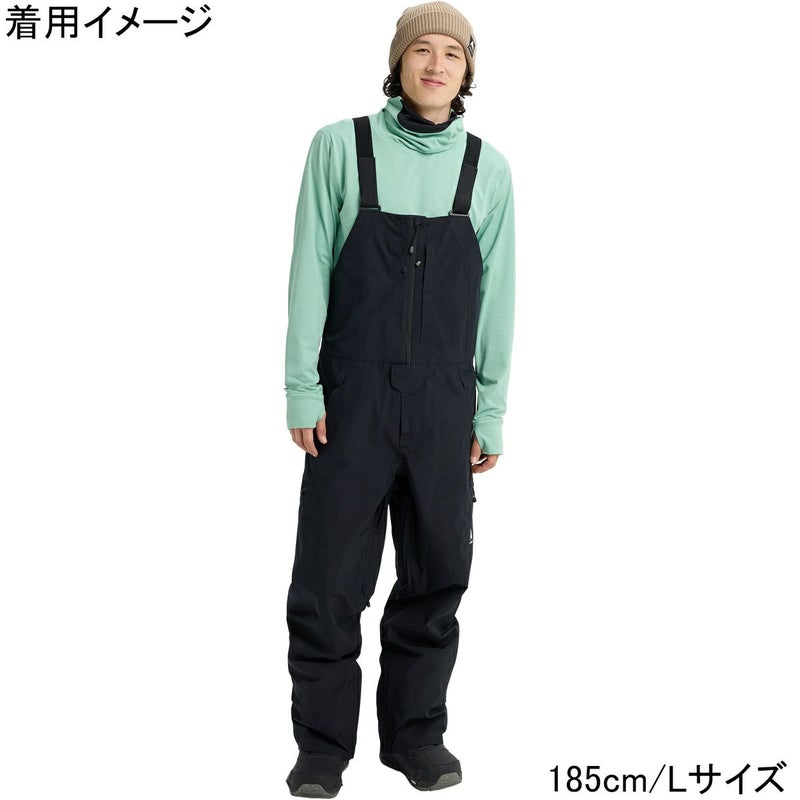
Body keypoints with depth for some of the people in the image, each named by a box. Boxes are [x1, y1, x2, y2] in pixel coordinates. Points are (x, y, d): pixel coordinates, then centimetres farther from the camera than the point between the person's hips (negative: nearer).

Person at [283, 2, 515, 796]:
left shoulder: (487, 168, 4)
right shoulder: (340, 147, -1)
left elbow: (495, 297, 6)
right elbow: (309, 275, -1)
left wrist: (490, 413, 5)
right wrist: (302, 391, -5)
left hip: (444, 404, 2)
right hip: (353, 398, -2)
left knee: (437, 574, 7)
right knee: (329, 577, 2)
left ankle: (416, 732, 23)